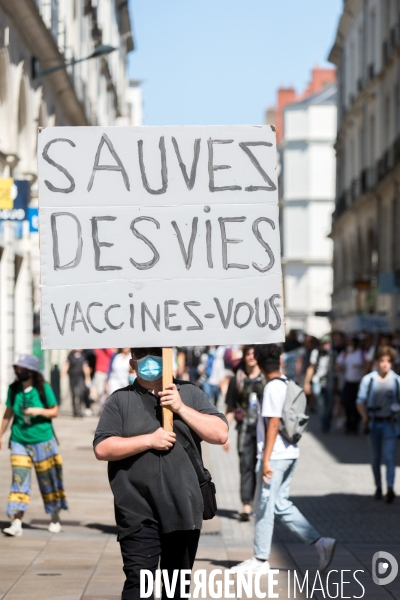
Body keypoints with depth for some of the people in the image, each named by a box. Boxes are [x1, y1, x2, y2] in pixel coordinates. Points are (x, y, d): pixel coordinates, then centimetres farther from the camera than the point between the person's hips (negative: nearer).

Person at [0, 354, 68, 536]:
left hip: (42, 441, -2)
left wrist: (39, 411, -19)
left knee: (48, 479, 8)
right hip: (19, 441, 2)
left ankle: (55, 518, 24)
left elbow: (54, 412, -2)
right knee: (19, 480, -7)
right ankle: (16, 523, -7)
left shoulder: (44, 389, -7)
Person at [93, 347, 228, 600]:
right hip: (139, 512, -2)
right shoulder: (120, 400, 5)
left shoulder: (190, 393, 9)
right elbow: (102, 448, -4)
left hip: (183, 509, 2)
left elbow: (220, 434, 0)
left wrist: (181, 408, -10)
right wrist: (149, 440, -12)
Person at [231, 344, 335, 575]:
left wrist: (266, 459, -18)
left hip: (275, 456, -9)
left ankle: (260, 560, 10)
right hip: (290, 454, 9)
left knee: (264, 506, 1)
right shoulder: (288, 385, 11)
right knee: (281, 504, 14)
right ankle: (320, 542, 7)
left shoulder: (273, 388, -15)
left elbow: (273, 424, -19)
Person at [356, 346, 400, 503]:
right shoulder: (368, 380, -1)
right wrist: (365, 417, -8)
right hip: (374, 423, 1)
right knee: (376, 457, 10)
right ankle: (378, 487, 24)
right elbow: (360, 402, 3)